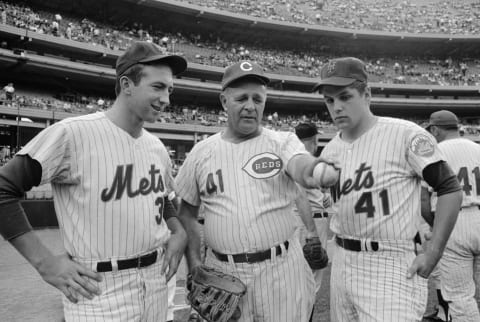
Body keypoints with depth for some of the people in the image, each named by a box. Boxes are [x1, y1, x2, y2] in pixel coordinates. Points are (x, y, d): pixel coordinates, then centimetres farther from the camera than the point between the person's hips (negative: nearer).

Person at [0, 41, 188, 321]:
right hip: (100, 289, -6)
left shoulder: (157, 147, 5)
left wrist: (179, 232, 4)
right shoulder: (72, 134, -17)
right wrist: (45, 262, -15)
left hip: (157, 281, 7)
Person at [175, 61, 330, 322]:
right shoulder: (202, 152, 3)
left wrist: (308, 172, -48)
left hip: (281, 267, -1)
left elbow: (299, 164, -25)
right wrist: (194, 262, 0)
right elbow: (187, 212, 10)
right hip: (221, 271, 2)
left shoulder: (283, 142, -2)